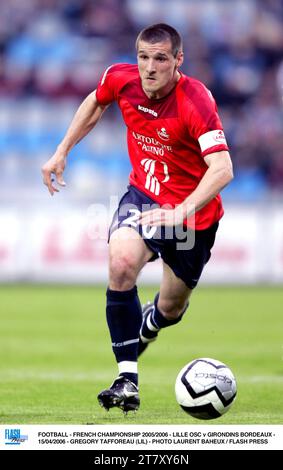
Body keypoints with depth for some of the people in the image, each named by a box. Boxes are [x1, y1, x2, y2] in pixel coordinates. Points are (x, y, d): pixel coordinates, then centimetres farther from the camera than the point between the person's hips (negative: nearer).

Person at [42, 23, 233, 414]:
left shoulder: (196, 101, -29)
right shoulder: (121, 79, -13)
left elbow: (222, 169, -38)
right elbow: (95, 103, 13)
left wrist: (182, 211, -51)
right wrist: (62, 152, 12)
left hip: (194, 209, -3)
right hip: (143, 194, 3)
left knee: (170, 308, 9)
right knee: (121, 262, -28)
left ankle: (145, 326, 51)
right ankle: (127, 379, -23)